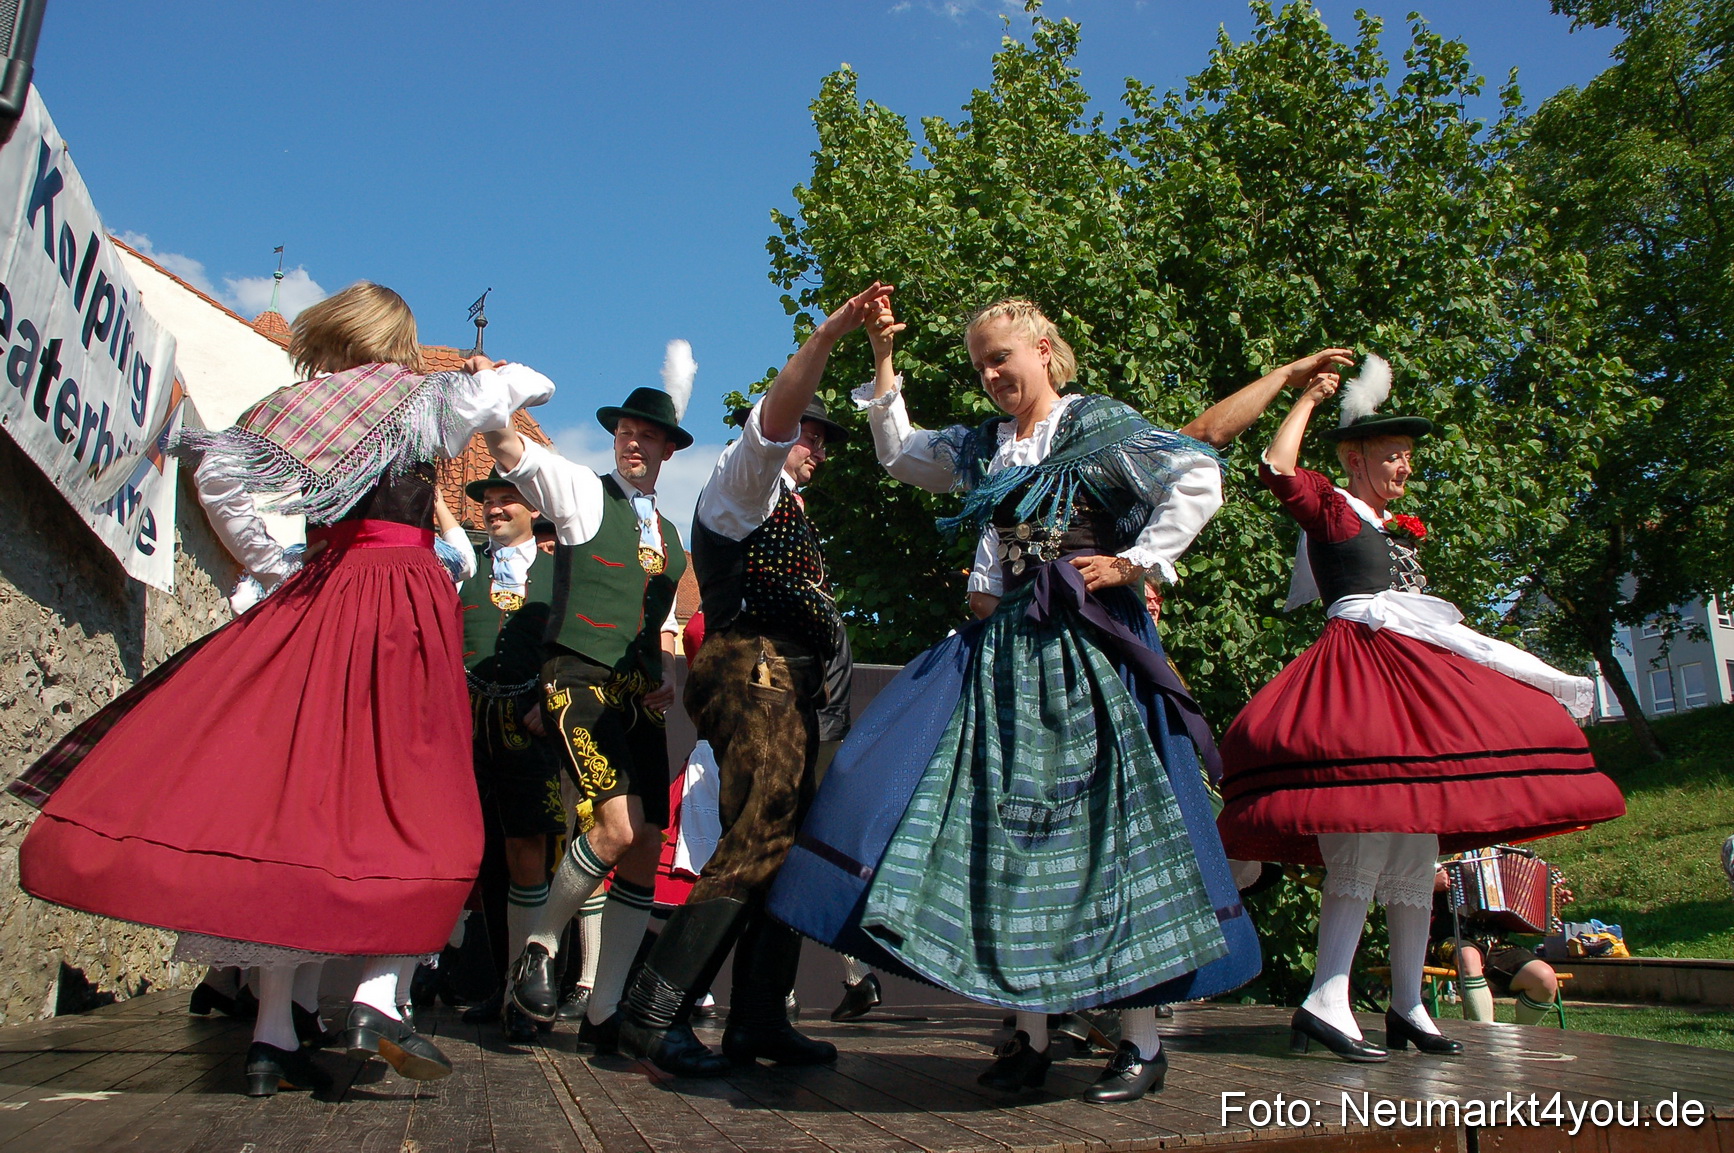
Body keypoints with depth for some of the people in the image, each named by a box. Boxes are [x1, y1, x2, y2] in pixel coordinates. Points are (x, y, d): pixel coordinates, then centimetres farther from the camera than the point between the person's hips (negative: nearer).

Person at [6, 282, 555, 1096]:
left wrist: (268, 566, 11)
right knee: (410, 807, -3)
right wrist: (473, 377, 30)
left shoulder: (307, 404, 13)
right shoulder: (424, 399, 4)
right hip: (404, 608, -4)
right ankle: (377, 997, -19)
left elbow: (215, 470, 6)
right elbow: (530, 382, 11)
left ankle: (273, 1033, 4)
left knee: (295, 793, 4)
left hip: (318, 600, 4)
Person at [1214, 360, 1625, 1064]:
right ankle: (1325, 1005, -19)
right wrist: (1309, 399, -3)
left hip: (1416, 674, 9)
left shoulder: (1400, 531, 24)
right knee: (1363, 848, -19)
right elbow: (1277, 467, -18)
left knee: (1415, 853, 8)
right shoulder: (1329, 508, 1)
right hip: (1358, 667, -9)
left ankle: (1407, 1007, 14)